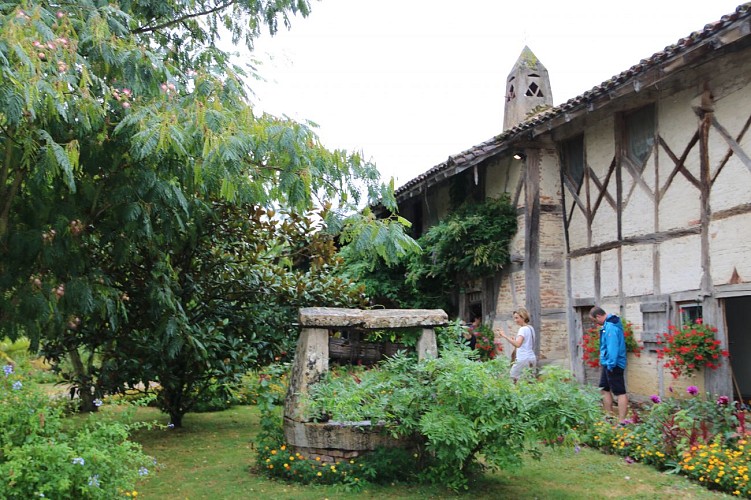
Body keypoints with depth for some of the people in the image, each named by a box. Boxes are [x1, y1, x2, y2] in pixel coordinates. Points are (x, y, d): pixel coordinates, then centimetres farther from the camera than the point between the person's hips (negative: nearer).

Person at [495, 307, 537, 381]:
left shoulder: (523, 329, -13)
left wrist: (505, 336, -31)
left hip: (523, 360, -9)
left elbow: (518, 344, -28)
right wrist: (514, 339, 17)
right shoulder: (530, 328, 15)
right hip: (532, 359, 9)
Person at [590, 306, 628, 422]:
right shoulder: (608, 324, 11)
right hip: (608, 363, 11)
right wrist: (604, 360, 17)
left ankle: (622, 421, -6)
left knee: (620, 392, -7)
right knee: (605, 389, 19)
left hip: (613, 365, -11)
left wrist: (611, 364, -25)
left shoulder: (611, 327, -21)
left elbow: (613, 347, -27)